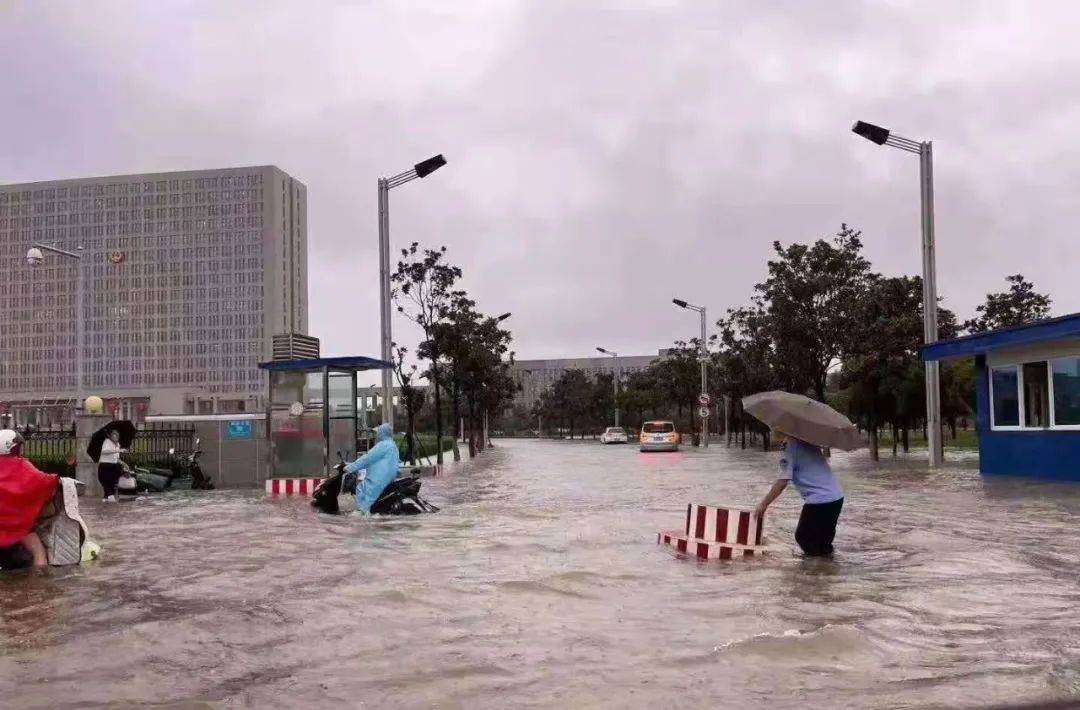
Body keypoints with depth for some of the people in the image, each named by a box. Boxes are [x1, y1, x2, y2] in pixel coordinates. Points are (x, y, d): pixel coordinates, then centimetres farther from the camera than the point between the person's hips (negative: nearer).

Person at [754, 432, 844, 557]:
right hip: (837, 496, 8)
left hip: (819, 500, -8)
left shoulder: (788, 445, -9)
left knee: (803, 537, 9)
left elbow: (783, 481, -15)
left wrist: (764, 504, -9)